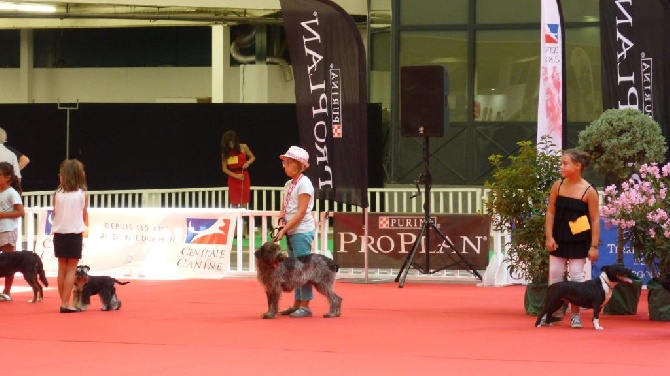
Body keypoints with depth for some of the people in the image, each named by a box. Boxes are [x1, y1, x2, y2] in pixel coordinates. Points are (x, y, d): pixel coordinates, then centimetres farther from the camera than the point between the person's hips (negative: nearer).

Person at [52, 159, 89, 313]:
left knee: (62, 268, 12)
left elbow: (55, 214, 5)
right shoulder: (83, 194, -6)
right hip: (75, 233, -2)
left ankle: (64, 302, 14)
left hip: (59, 233, 2)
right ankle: (65, 303, -6)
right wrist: (85, 226, 23)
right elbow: (85, 217, 3)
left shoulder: (57, 194, -3)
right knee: (71, 269, 1)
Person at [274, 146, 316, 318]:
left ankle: (305, 306, -6)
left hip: (302, 231, -8)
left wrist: (284, 229, -17)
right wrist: (281, 223, -8)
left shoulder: (304, 183, -12)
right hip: (291, 231, 8)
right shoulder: (288, 184, 13)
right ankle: (297, 304, 15)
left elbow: (301, 212, -16)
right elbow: (284, 208, 12)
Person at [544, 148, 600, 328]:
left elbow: (595, 220, -8)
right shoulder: (558, 186, 0)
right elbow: (551, 212, 4)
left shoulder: (589, 191, -11)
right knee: (554, 275, 6)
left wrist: (594, 246, -11)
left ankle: (575, 315, 9)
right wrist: (549, 237, -4)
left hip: (578, 241, -4)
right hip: (559, 239, 4)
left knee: (576, 276, 0)